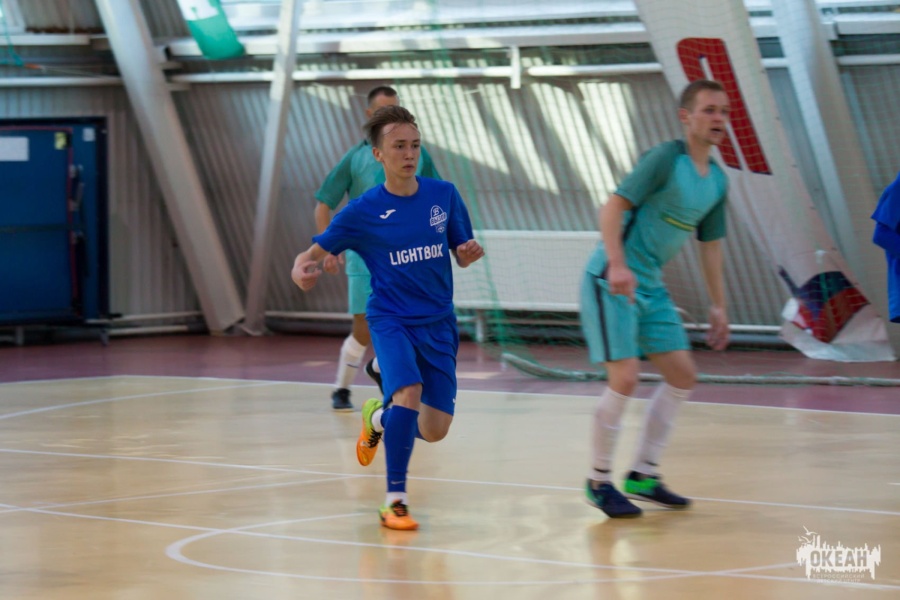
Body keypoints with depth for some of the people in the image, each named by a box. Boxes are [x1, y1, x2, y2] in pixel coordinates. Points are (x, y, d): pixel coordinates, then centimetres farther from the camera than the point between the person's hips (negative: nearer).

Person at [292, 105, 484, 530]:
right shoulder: (362, 212, -7)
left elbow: (462, 256, 8)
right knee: (409, 391, -30)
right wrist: (301, 271, -27)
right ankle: (395, 501, -18)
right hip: (391, 318, -3)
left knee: (434, 430, 2)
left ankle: (377, 417, 38)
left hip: (437, 323, 3)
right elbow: (312, 254, -3)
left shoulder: (444, 195, -1)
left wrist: (470, 253, -16)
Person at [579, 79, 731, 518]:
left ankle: (643, 475, 16)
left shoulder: (717, 181, 10)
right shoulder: (665, 159, -15)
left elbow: (710, 246, 20)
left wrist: (718, 306, 20)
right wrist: (617, 264, -33)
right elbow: (613, 207, -21)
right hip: (612, 280, -9)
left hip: (650, 285, 9)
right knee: (625, 378, -14)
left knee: (682, 374, 6)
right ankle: (599, 481, 2)